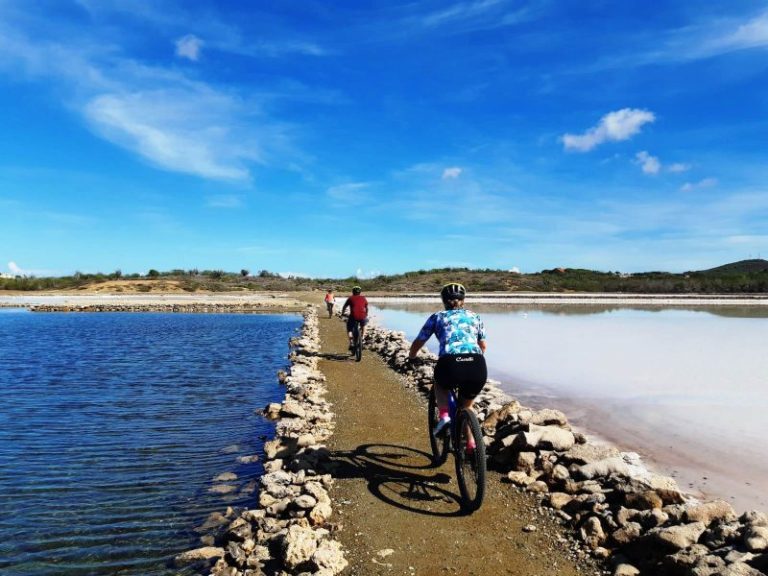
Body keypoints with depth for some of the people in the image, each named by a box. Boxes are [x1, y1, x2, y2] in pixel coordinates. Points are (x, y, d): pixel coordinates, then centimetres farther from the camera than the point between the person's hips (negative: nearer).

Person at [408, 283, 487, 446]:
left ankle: (443, 415, 12)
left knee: (440, 384, 34)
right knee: (466, 406, 30)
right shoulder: (474, 317, 27)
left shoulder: (437, 317, 21)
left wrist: (411, 358, 48)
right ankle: (471, 443, 21)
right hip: (478, 367, 2)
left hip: (450, 363, -2)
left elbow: (417, 344, 27)